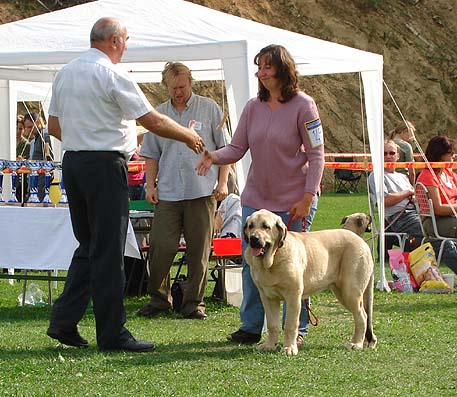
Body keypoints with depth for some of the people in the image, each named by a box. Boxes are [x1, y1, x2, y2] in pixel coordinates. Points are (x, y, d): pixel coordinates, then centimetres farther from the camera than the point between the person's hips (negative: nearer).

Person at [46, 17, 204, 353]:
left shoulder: (65, 74, 13)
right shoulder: (111, 74, -11)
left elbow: (54, 127, 17)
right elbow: (152, 121, -10)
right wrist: (188, 136, 4)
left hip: (72, 161, 8)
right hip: (105, 165, -8)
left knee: (88, 247, 16)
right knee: (108, 251, -4)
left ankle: (63, 322, 11)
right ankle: (112, 334, -2)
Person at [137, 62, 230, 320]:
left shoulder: (209, 109, 6)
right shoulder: (159, 114, 13)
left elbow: (224, 148, 7)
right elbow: (152, 154, 18)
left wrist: (223, 182, -1)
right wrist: (150, 185, 8)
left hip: (202, 192, -2)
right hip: (167, 193, 2)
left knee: (199, 251, 1)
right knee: (160, 247, -4)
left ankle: (194, 303, 10)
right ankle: (159, 299, 11)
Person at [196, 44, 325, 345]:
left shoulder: (303, 105, -9)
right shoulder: (253, 107, 5)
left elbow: (316, 155, -9)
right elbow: (237, 148, 3)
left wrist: (307, 197, -16)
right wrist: (215, 157, -19)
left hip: (294, 200, -5)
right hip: (256, 197, 5)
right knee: (251, 261, 4)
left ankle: (297, 329, 9)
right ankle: (251, 326, 13)